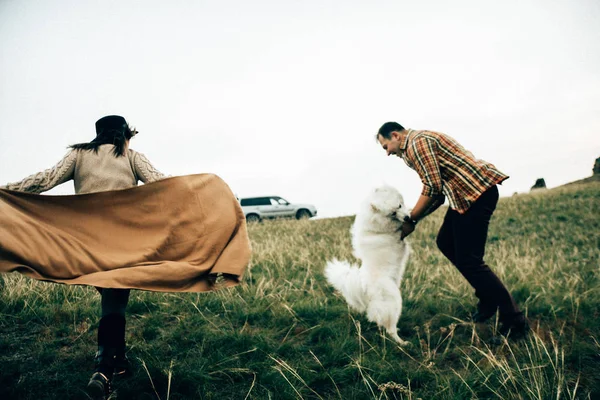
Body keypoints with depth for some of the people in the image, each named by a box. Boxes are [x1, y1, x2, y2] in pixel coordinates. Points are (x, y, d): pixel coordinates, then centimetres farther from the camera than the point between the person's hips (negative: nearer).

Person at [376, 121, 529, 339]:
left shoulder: (417, 142, -7)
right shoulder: (423, 141, 24)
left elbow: (432, 188, -15)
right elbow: (438, 194, 22)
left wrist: (410, 219, -6)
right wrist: (414, 218, 16)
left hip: (476, 192, -11)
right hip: (470, 193, 11)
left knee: (468, 260, -8)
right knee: (446, 243, 18)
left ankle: (514, 321, -1)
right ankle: (488, 300, 25)